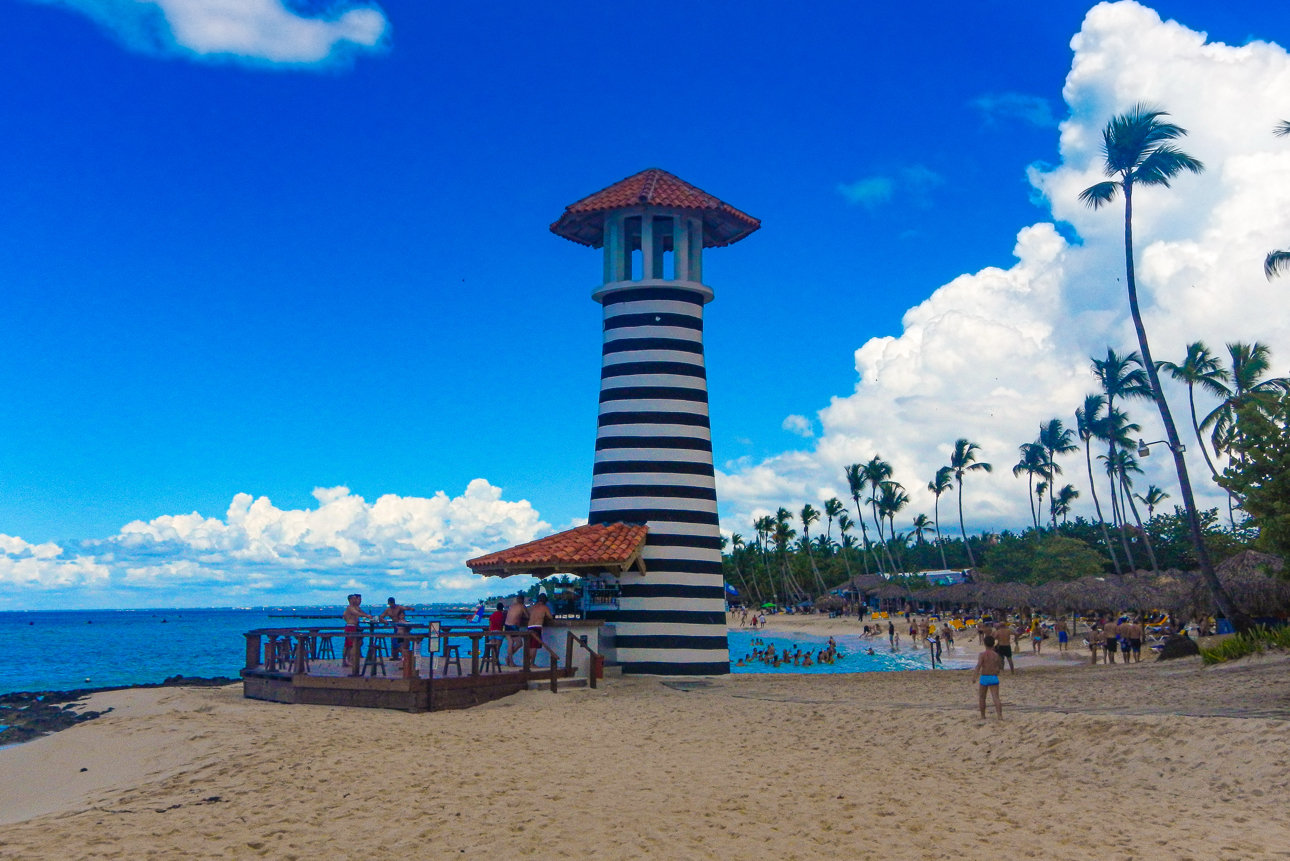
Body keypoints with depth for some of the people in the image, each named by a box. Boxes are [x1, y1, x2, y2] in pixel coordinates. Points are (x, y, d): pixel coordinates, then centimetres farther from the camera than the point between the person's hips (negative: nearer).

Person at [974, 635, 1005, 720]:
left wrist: (975, 676, -25)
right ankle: (1000, 715, -17)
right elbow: (1000, 668, 13)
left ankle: (983, 716, 18)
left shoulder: (982, 655, -6)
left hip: (984, 677, -2)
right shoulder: (996, 655, 5)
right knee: (996, 697, -2)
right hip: (994, 678, 2)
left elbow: (979, 665, -20)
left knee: (982, 697, 13)